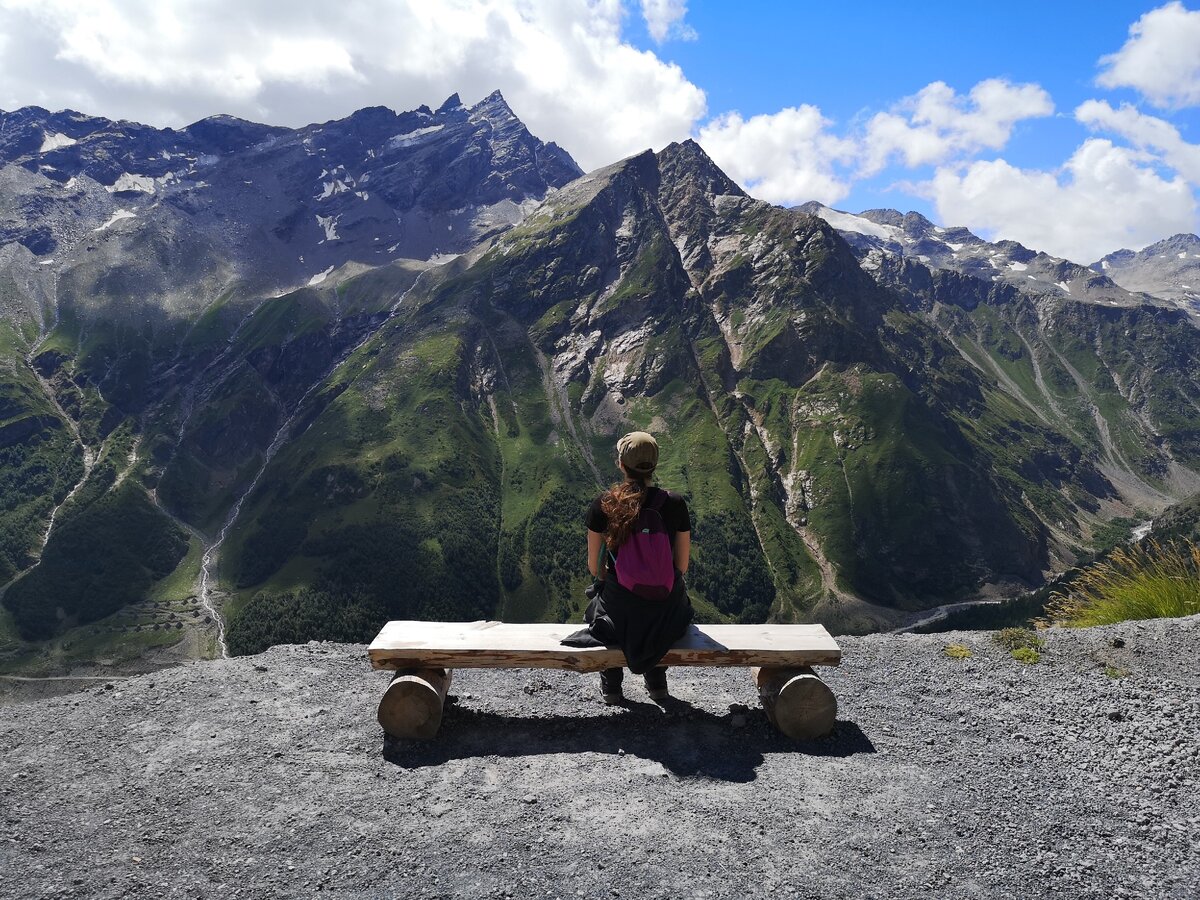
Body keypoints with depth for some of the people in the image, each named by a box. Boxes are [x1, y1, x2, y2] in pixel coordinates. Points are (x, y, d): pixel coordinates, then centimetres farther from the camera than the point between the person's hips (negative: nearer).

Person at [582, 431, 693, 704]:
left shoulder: (603, 505, -11)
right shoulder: (675, 504, -8)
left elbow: (594, 566, -2)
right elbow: (682, 566, 0)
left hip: (620, 616, -1)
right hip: (667, 615, 1)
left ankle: (611, 687, 40)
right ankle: (657, 683, 42)